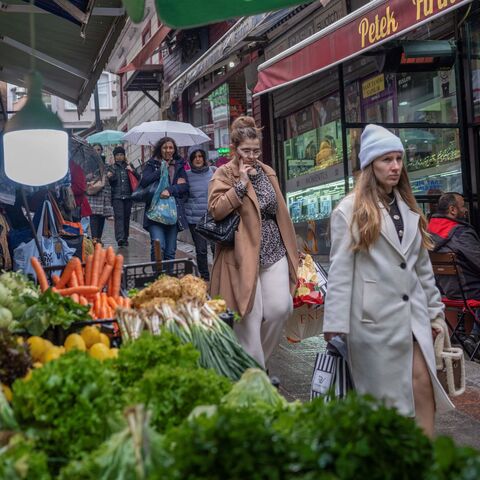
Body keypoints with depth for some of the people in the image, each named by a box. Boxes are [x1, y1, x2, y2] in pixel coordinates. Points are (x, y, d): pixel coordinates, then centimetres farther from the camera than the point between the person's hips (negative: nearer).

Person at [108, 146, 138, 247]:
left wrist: (132, 171, -8)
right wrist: (109, 177, -20)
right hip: (117, 196, -2)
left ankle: (125, 238, 15)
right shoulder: (112, 168, 11)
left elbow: (137, 177, 11)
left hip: (128, 196, 2)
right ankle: (120, 238, -23)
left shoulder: (128, 166, 15)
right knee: (119, 216, -14)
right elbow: (110, 181, 2)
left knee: (126, 217, 5)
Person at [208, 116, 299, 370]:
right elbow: (216, 209, -17)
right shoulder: (224, 174, -3)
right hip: (243, 255, -5)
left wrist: (291, 247, 20)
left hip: (274, 252, 5)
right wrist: (241, 183, -17)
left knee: (280, 309, -1)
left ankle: (260, 357, 22)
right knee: (250, 317, -3)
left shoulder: (267, 172, 13)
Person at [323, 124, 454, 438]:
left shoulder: (408, 209, 15)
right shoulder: (350, 211, -3)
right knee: (382, 393, 4)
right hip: (375, 316, -5)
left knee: (423, 383, -6)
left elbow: (422, 265, 18)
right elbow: (340, 271, -7)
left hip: (413, 313, 5)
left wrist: (434, 309, 15)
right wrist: (335, 326, -11)